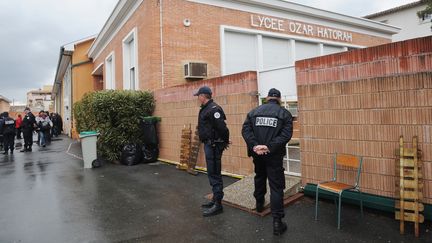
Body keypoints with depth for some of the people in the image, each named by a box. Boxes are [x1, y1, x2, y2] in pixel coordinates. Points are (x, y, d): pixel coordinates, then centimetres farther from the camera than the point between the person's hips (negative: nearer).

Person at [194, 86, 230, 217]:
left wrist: (224, 141, -13)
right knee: (212, 173, 17)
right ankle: (215, 199, 30)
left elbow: (222, 127, -25)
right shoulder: (205, 109, 14)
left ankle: (218, 205, 4)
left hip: (214, 145, -10)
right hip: (209, 144, 10)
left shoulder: (213, 109, -18)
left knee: (214, 174, -5)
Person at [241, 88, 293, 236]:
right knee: (276, 186, 0)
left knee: (259, 178, 28)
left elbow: (245, 130, -7)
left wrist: (254, 146, -16)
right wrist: (270, 147, -20)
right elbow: (286, 134, -14)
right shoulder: (285, 113, 0)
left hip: (257, 153, 3)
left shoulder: (254, 111, 6)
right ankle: (277, 221, -3)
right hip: (274, 155, -3)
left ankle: (259, 204, 45)